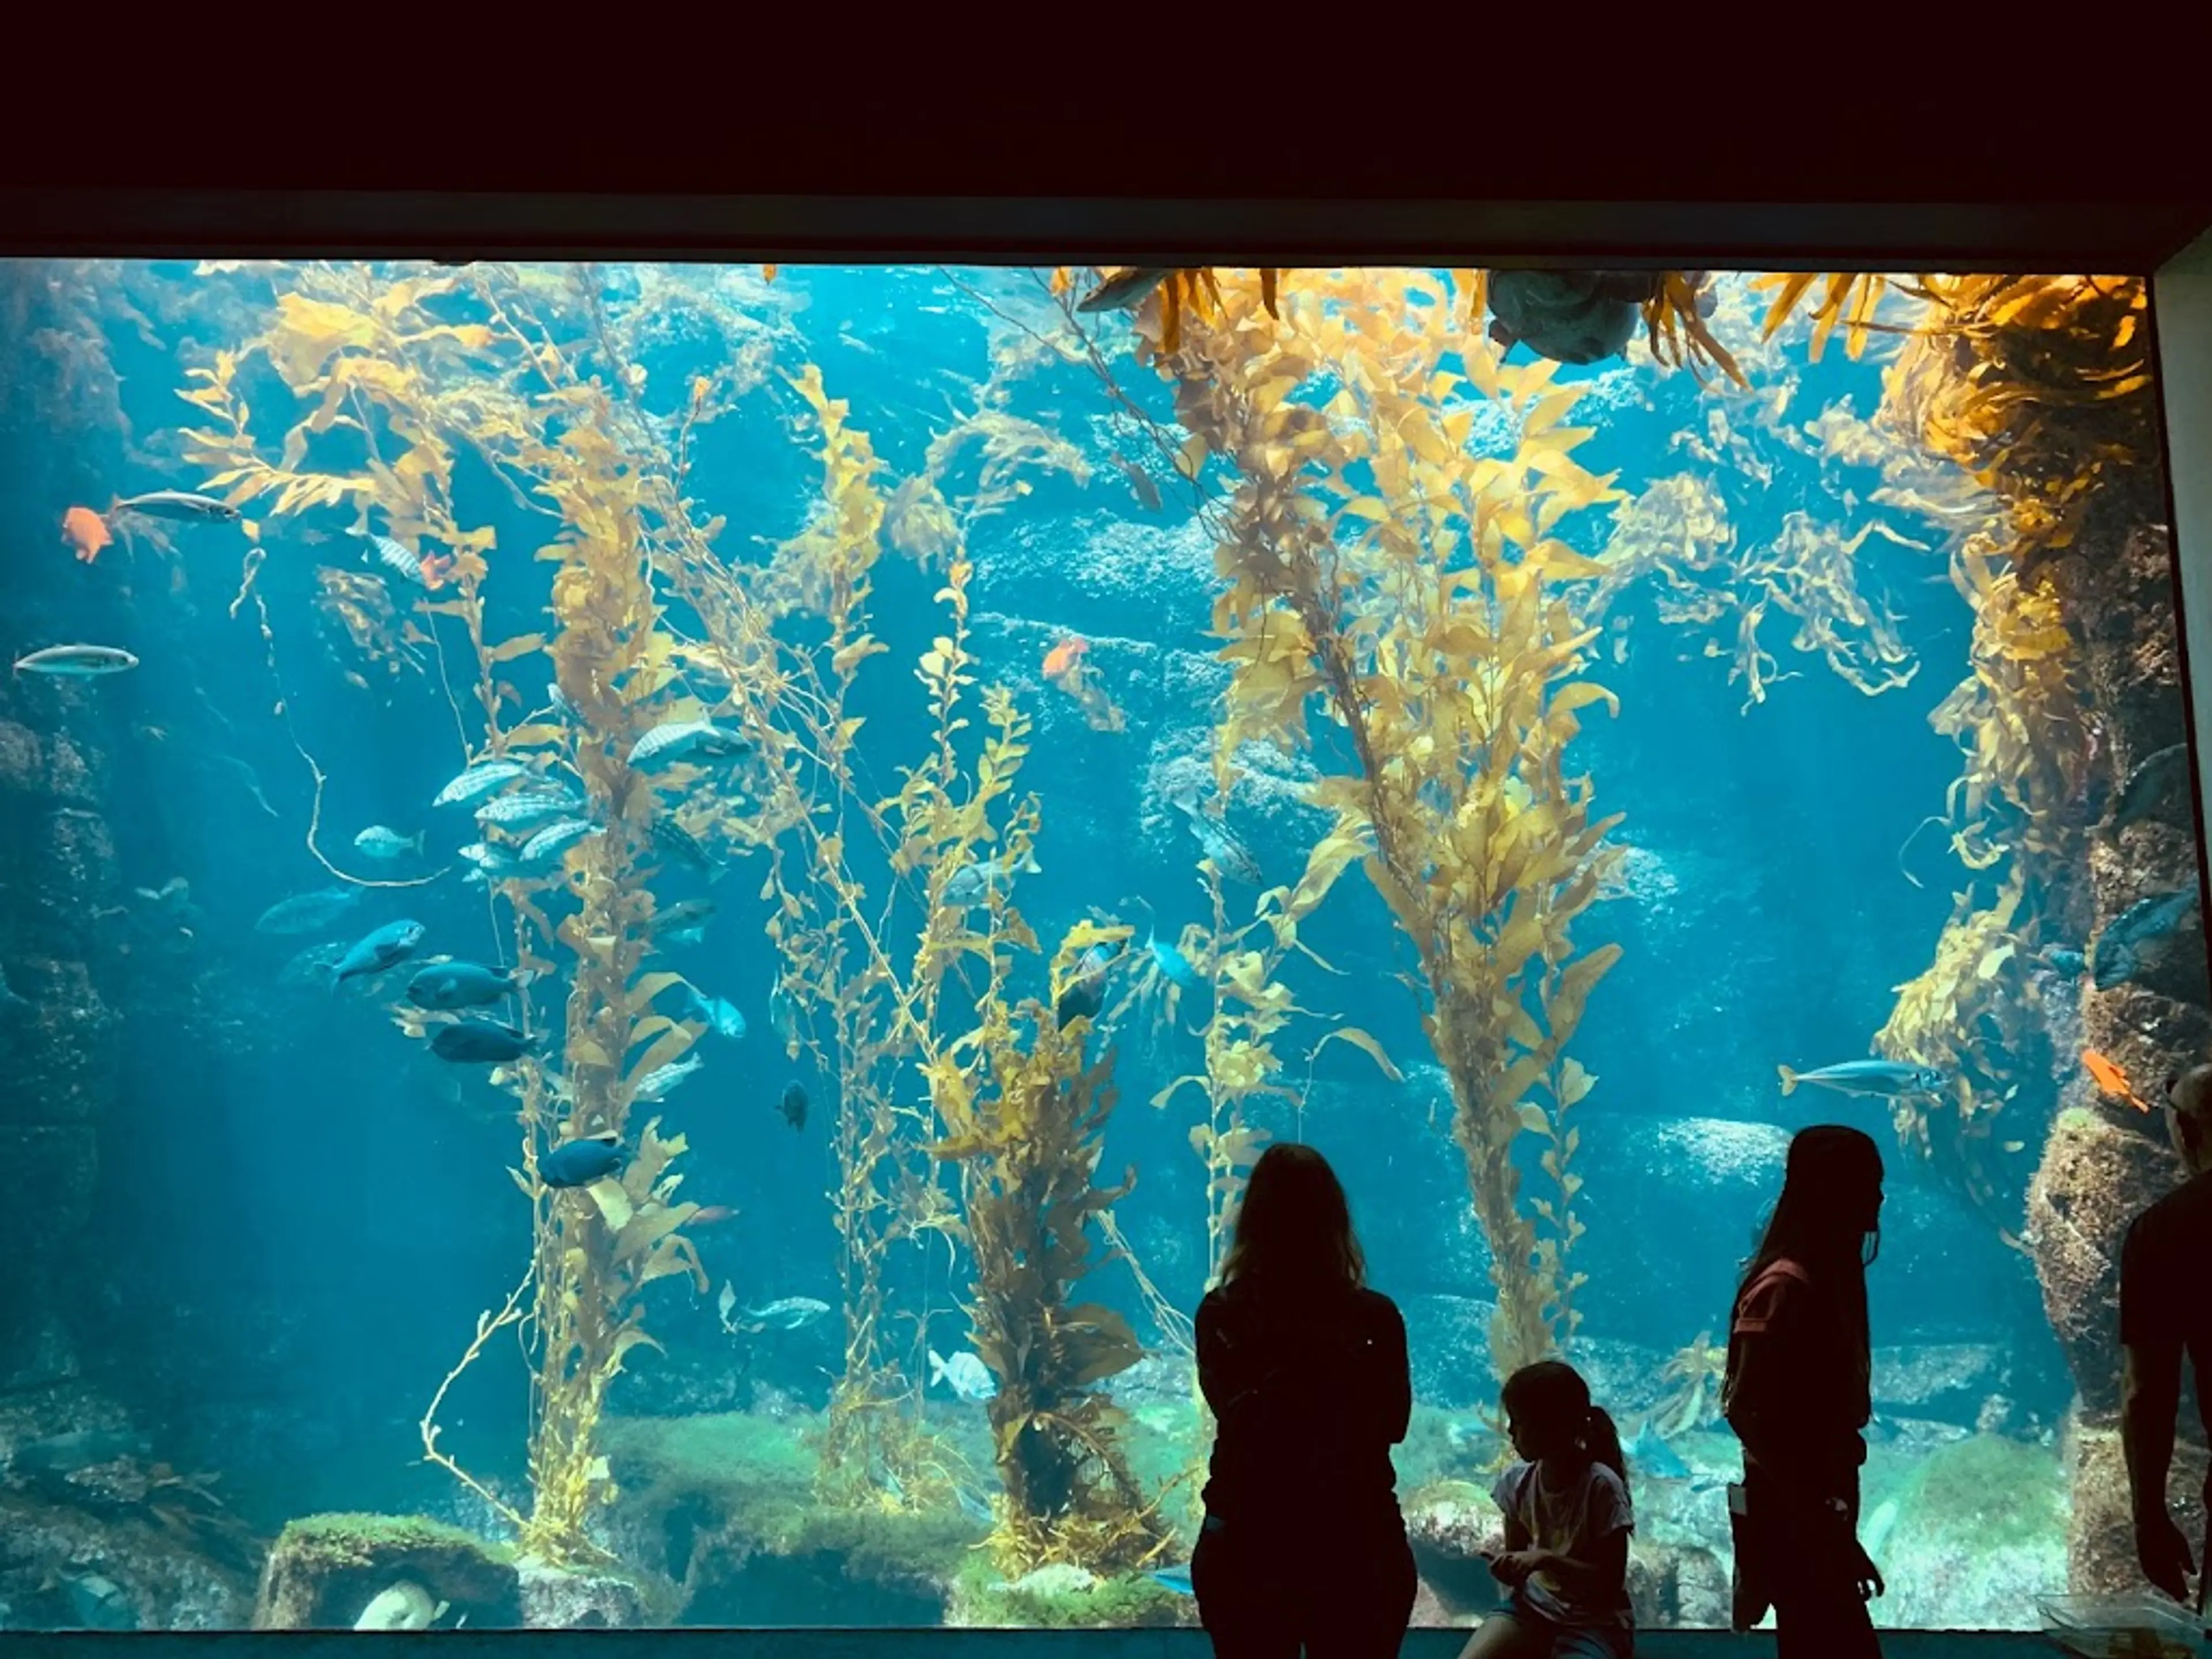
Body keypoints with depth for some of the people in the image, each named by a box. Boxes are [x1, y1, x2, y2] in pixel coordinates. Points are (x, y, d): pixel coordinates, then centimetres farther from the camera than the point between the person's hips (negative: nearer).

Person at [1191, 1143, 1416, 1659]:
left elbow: (1234, 1412, 1)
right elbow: (1393, 1423, 3)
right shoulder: (1375, 1317, -10)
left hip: (1244, 1545, 1)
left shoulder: (1221, 1315, -9)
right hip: (1359, 1545, 0)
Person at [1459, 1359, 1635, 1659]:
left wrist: (1547, 1559, -26)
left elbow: (1612, 1580, -14)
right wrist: (1509, 1568, -16)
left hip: (1595, 1622, -5)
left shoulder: (1601, 1486, -19)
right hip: (1533, 1608, 5)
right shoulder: (1517, 1482, -3)